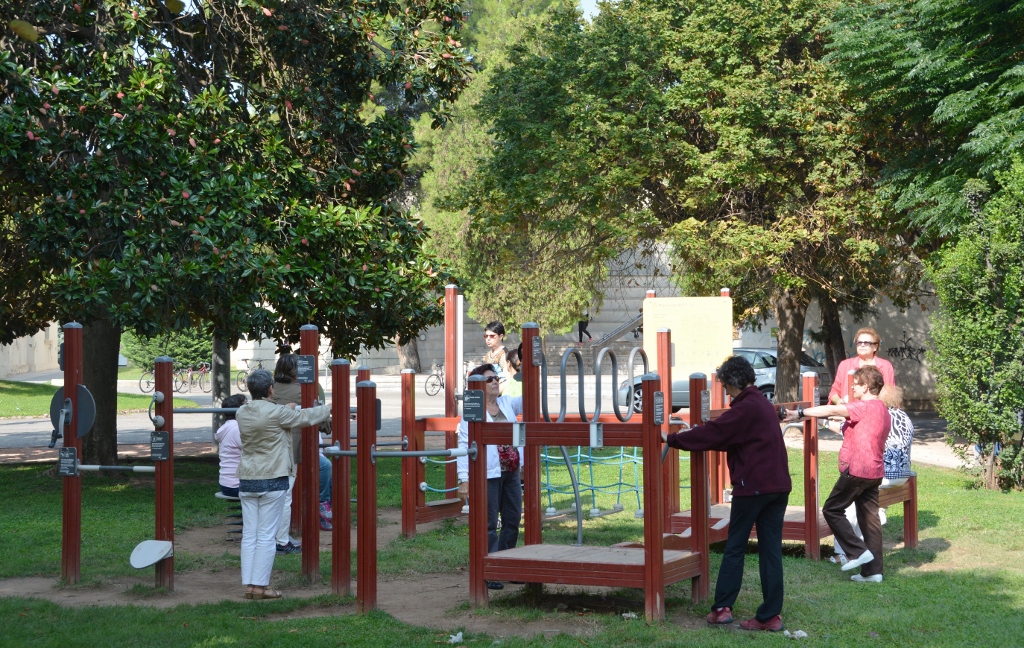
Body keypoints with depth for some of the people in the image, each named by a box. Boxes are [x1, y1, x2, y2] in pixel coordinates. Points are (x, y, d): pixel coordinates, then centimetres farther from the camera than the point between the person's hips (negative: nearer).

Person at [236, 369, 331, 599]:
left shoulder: (242, 413, 4)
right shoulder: (277, 413, -12)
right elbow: (305, 418, 2)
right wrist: (328, 409, 20)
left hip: (246, 481, 5)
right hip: (272, 480, -5)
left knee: (249, 534, 7)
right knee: (266, 535, 0)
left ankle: (249, 584, 9)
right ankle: (260, 585, 1)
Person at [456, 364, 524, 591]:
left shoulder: (507, 403, 11)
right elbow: (464, 446, -10)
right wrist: (464, 479, -17)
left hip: (512, 473, 7)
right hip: (488, 475, -6)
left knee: (513, 521, 12)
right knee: (489, 525, -2)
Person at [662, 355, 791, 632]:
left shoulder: (744, 408, -12)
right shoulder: (765, 405, 17)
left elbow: (711, 434, -12)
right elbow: (730, 440, 22)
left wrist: (672, 439, -2)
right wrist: (691, 437, 22)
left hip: (752, 486, -8)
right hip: (778, 486, 8)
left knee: (735, 547, 4)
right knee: (771, 550, 6)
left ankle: (722, 608, 7)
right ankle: (771, 615, 6)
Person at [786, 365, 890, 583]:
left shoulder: (865, 406, -14)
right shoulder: (883, 410, 17)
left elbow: (832, 410, -22)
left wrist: (800, 413, -20)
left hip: (856, 470, -10)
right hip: (874, 472, 10)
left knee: (832, 510, 1)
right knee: (869, 518, 9)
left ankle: (859, 551, -5)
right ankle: (872, 571, 10)